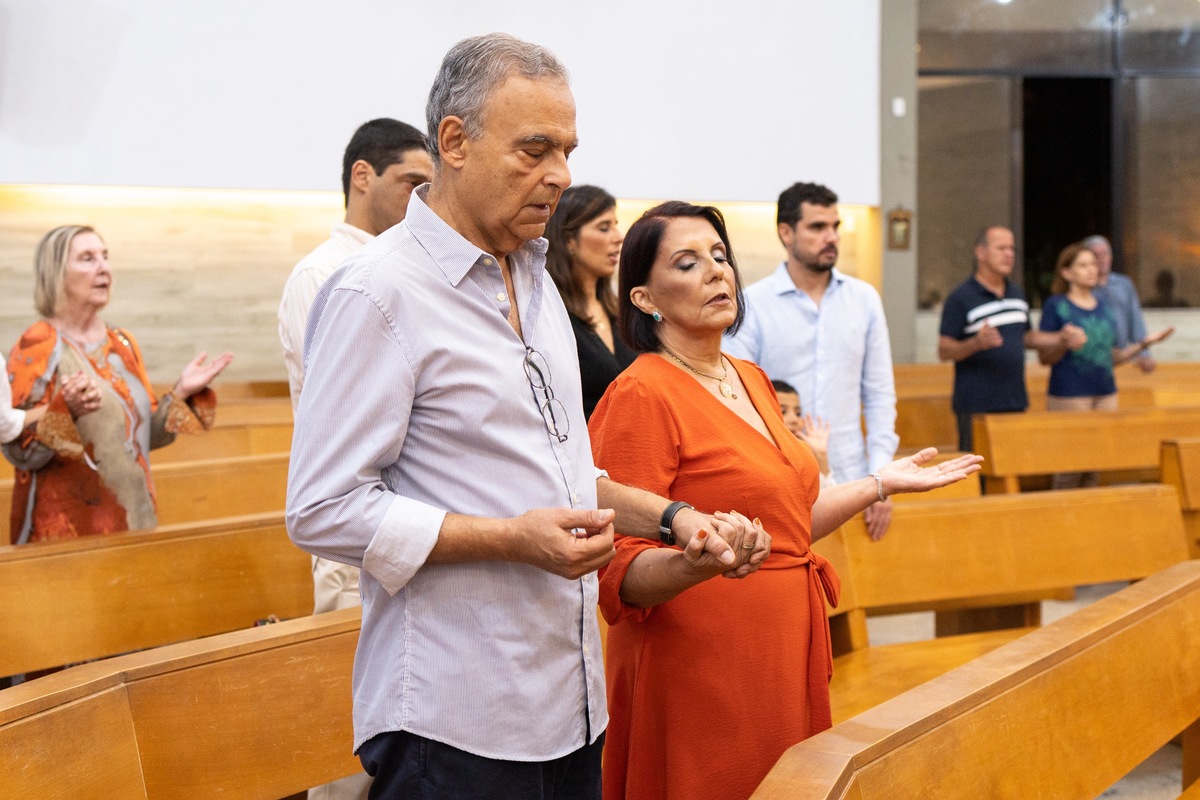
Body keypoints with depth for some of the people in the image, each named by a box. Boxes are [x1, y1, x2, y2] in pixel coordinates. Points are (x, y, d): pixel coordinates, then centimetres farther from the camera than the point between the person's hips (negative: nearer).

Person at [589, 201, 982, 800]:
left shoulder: (750, 380, 11)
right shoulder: (640, 396, -14)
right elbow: (619, 574, -17)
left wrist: (881, 484, 20)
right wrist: (698, 562, -35)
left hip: (783, 658, 8)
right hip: (700, 676, -8)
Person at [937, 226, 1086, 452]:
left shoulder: (1017, 294, 13)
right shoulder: (960, 299, -8)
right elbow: (944, 351, -10)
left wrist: (1061, 338, 8)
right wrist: (977, 343, -28)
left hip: (1016, 403, 6)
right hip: (976, 406, -6)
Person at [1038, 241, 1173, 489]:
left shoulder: (1103, 306, 15)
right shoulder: (1055, 305, -2)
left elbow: (1112, 356, 18)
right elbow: (1044, 357, -4)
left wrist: (1144, 343, 7)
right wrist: (1064, 345, -23)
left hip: (1105, 393, 6)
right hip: (1069, 395, -6)